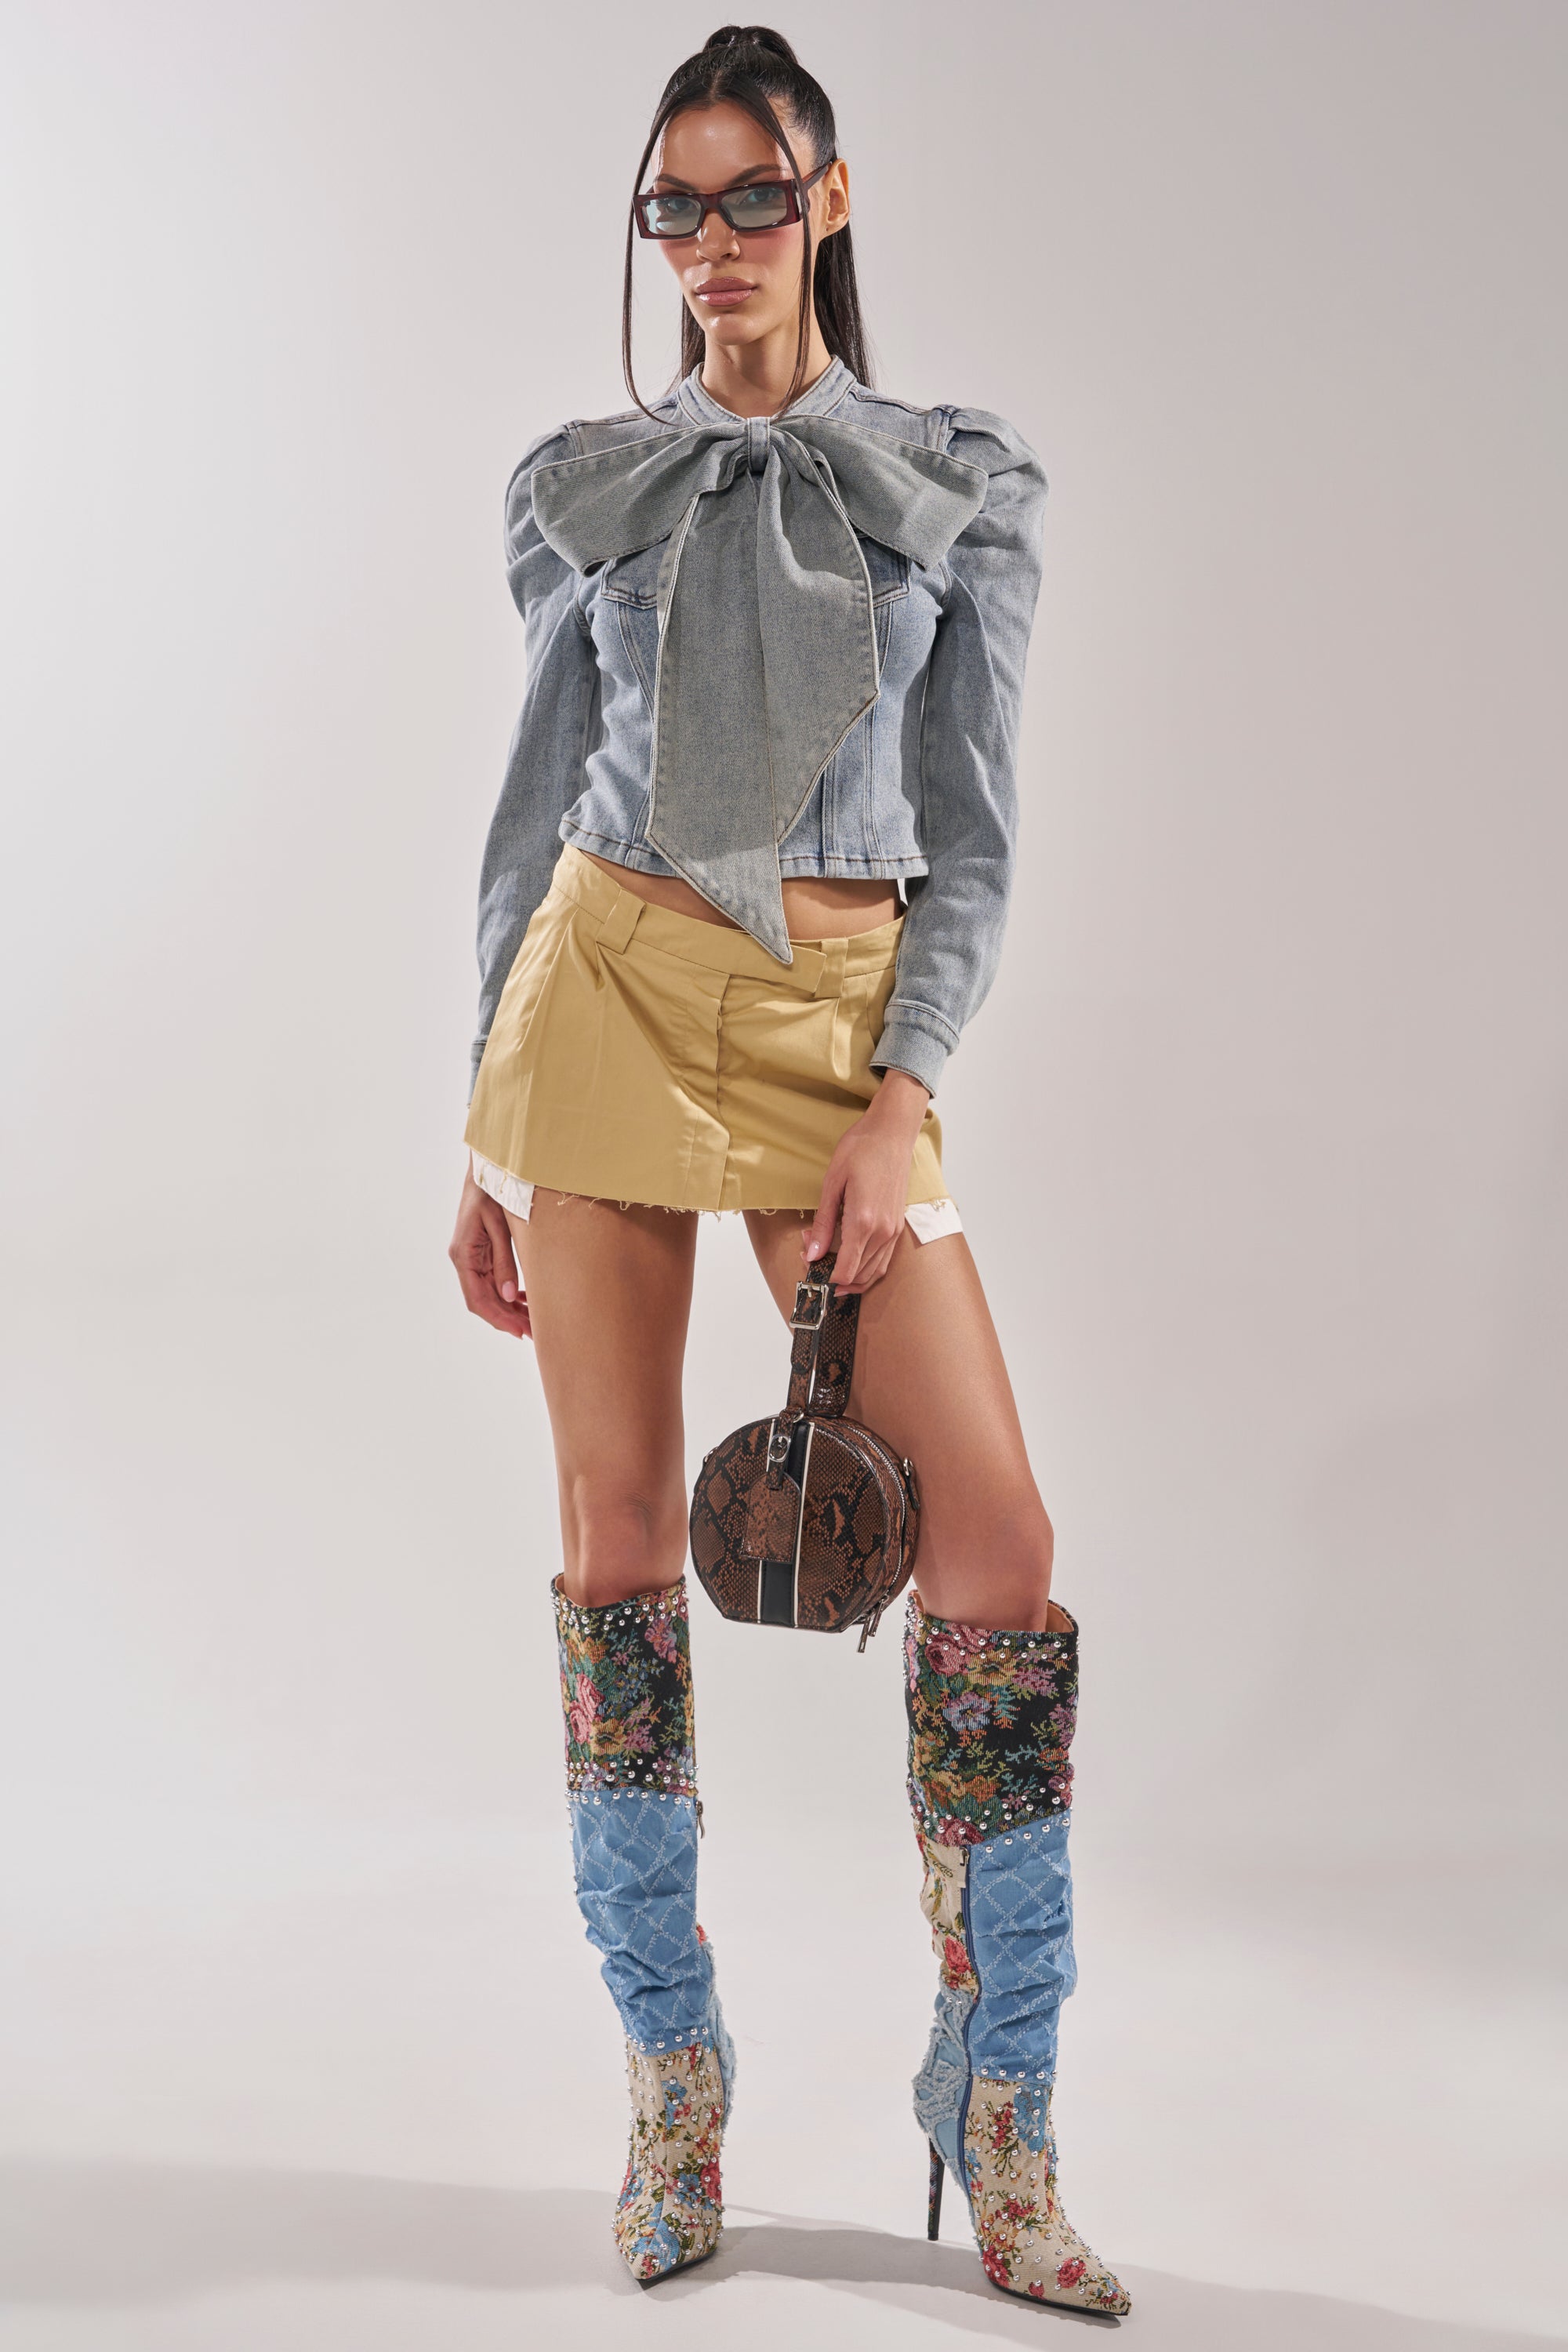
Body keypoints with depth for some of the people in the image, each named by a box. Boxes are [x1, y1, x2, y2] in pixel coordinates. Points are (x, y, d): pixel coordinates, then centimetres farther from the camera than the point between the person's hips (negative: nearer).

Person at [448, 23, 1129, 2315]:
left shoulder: (959, 484, 7)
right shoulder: (585, 487, 10)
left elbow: (971, 833, 3)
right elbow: (536, 809, 12)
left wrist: (896, 1103, -10)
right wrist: (487, 1136, 8)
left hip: (840, 1017, -1)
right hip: (605, 989, 1)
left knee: (996, 1523, -11)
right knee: (620, 1526, 0)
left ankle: (1000, 2120, 2)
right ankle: (673, 2080, 14)